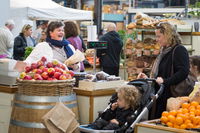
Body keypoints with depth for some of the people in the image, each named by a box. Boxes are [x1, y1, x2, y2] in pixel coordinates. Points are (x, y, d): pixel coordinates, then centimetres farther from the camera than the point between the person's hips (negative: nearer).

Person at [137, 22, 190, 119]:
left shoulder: (179, 50, -10)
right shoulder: (164, 51, 20)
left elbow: (183, 72, -22)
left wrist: (165, 81, -27)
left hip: (171, 96, -9)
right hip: (160, 96, 9)